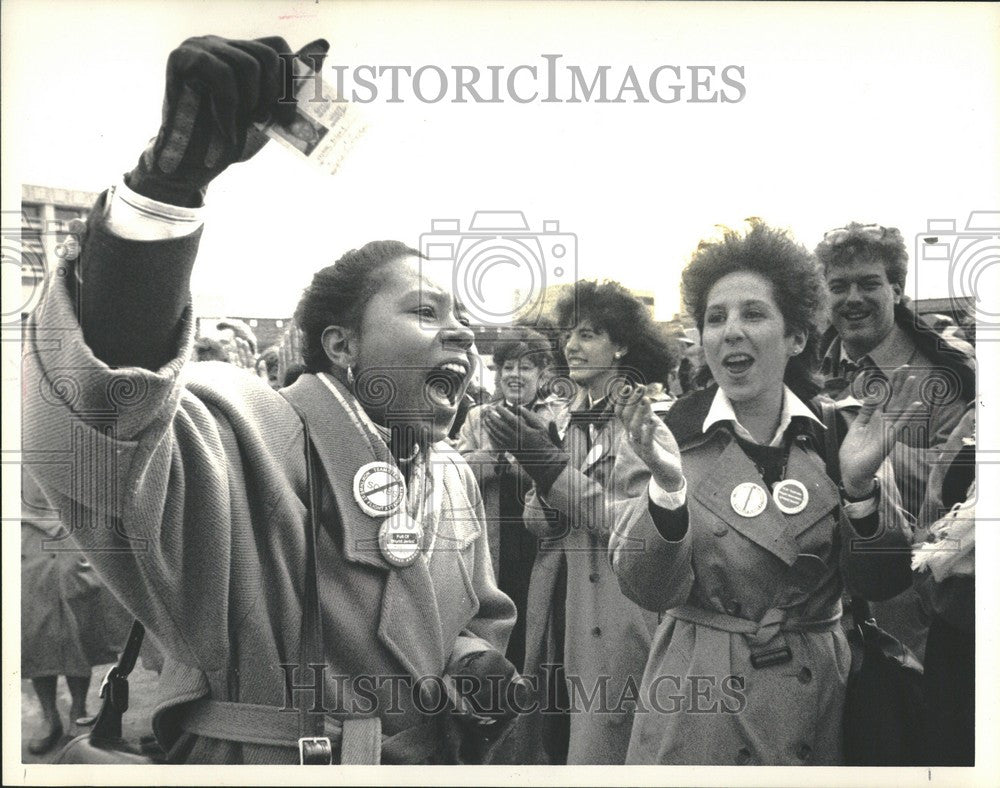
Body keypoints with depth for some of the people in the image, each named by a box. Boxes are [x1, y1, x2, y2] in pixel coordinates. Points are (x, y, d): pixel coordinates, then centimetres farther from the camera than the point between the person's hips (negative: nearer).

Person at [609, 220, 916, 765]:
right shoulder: (673, 437, -8)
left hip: (818, 706, 2)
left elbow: (882, 583, -5)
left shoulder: (836, 436, -3)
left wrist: (859, 486, -21)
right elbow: (649, 591, -14)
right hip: (699, 712, -2)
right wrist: (667, 487, -31)